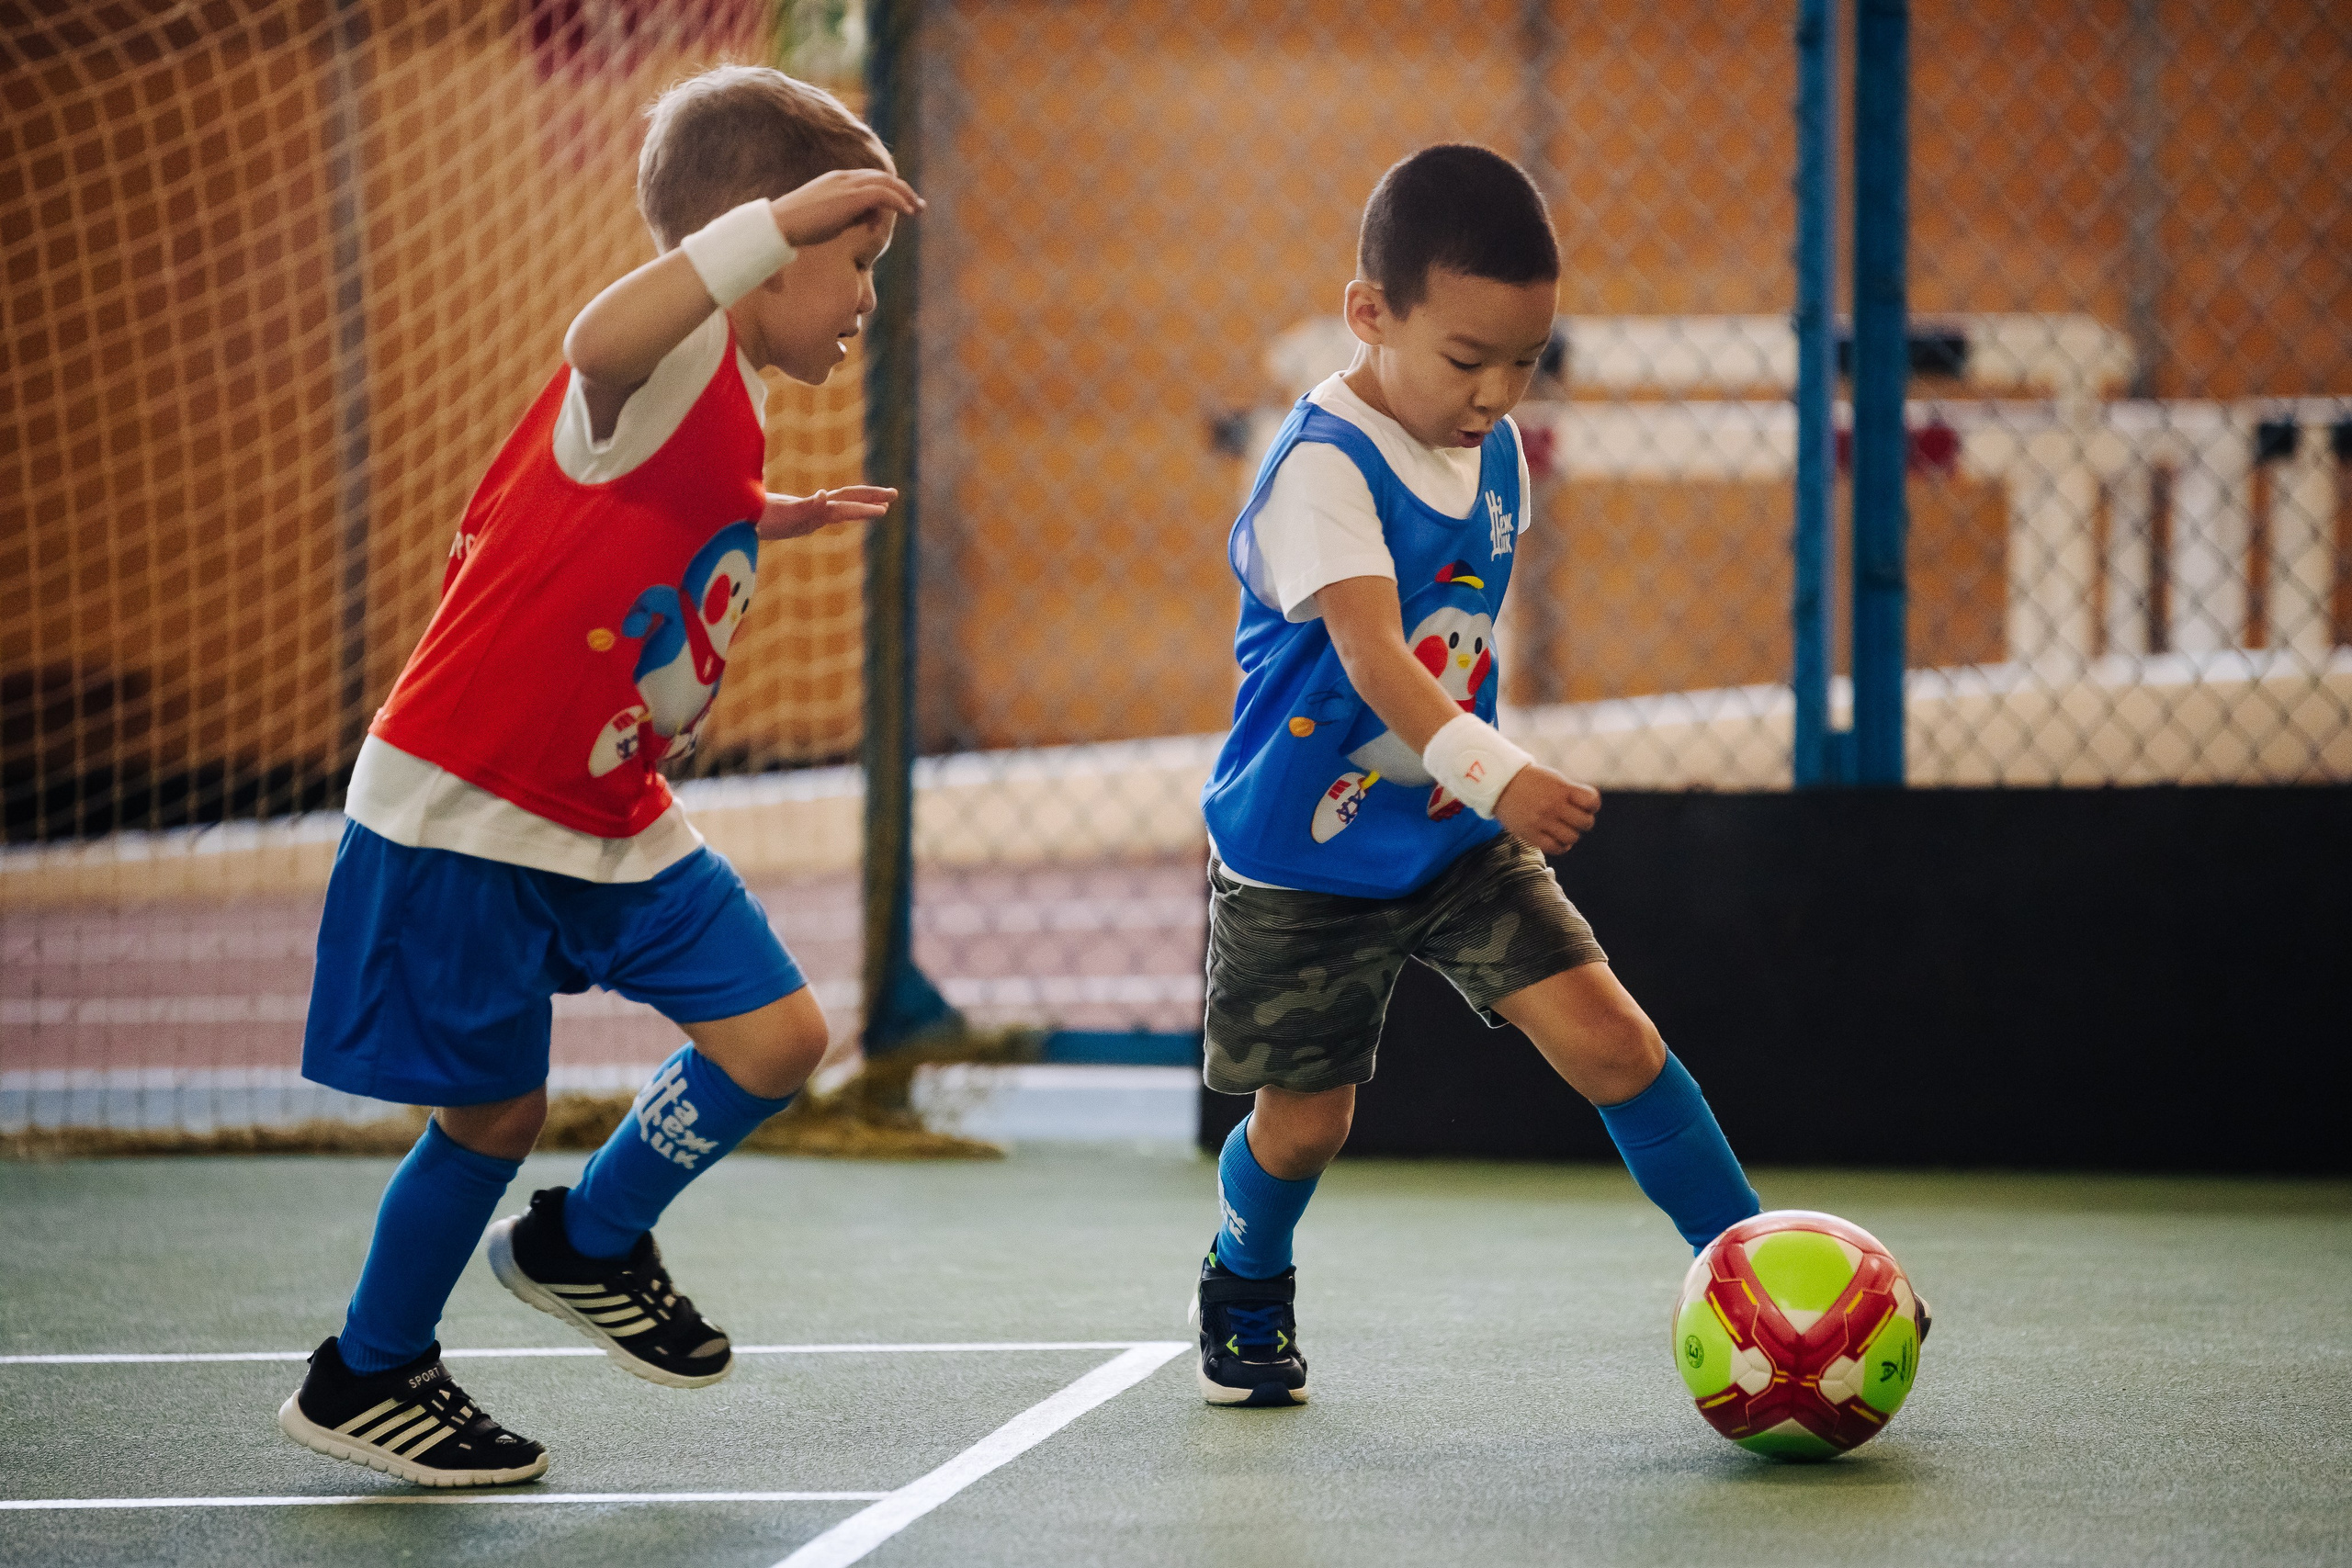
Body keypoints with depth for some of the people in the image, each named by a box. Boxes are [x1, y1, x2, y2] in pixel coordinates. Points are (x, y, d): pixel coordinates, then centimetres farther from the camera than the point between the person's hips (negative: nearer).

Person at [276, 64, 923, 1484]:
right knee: (496, 1108, 1)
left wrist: (758, 526, 17)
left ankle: (586, 1245, 24)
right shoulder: (673, 365, -19)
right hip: (465, 811, -9)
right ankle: (365, 1378, 24)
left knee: (778, 1036, 1)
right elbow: (603, 338, -45)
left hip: (614, 819, 9)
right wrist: (779, 219, -46)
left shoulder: (727, 415, 11)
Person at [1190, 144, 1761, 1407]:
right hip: (1302, 860, -5)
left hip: (1457, 836, 5)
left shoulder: (1493, 452, 1)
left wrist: (1483, 782, 14)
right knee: (1304, 1118, 7)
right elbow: (1369, 649, -37)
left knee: (1609, 1038, -9)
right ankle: (1245, 1294, 37)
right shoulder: (1321, 465, -24)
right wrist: (1494, 772, -49)